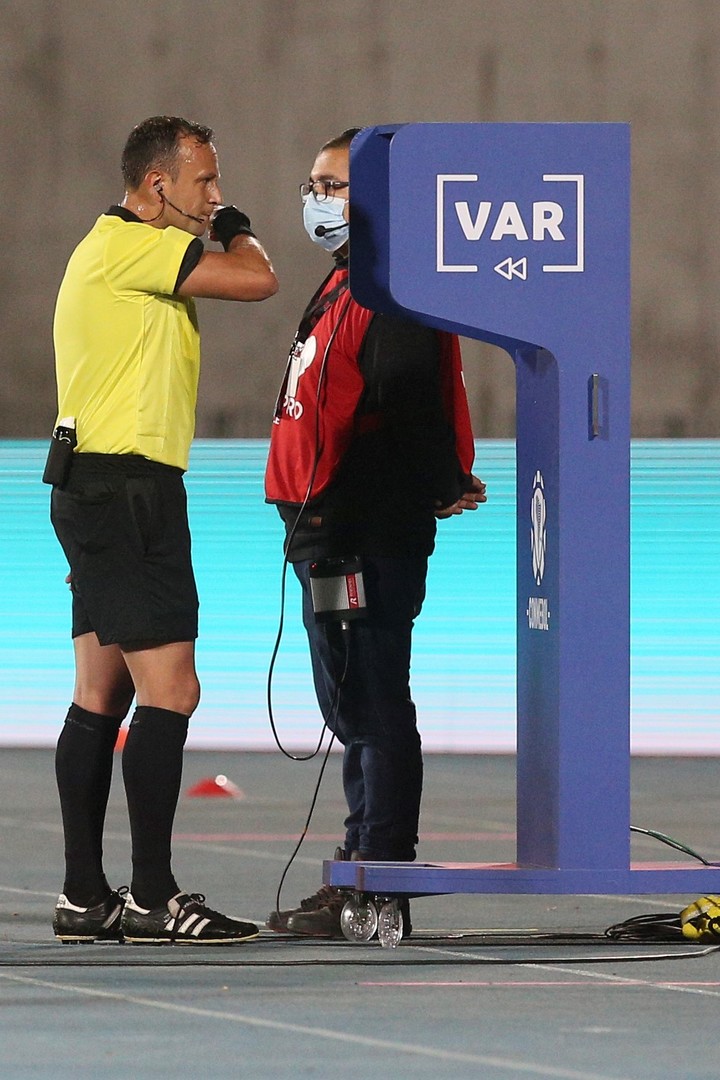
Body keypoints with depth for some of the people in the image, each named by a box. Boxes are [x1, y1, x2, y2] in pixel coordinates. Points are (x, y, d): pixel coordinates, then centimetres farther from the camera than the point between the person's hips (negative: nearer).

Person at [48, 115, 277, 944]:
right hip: (126, 487, -11)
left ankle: (85, 898, 11)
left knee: (101, 696, 9)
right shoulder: (128, 246, -12)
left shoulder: (125, 252, 21)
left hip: (101, 492, 11)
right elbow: (256, 281, -19)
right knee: (169, 689, -11)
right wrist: (237, 230, 2)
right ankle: (152, 899, -11)